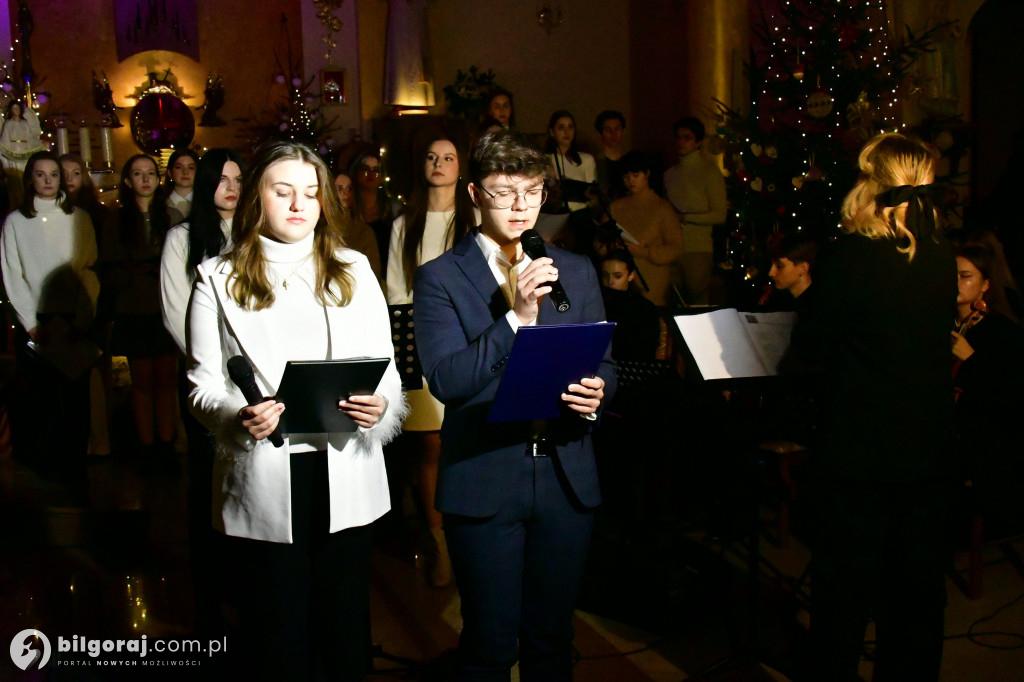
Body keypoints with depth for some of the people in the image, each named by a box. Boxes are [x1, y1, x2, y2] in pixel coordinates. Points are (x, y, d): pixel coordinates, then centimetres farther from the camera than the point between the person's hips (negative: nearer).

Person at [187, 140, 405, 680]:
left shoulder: (353, 271, 12)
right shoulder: (218, 280, 5)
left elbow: (386, 369, 9)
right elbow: (203, 386, 1)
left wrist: (380, 405, -13)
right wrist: (238, 417, -20)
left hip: (343, 477, 2)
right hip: (262, 482, -2)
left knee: (344, 635, 9)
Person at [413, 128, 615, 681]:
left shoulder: (577, 272, 10)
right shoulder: (440, 278, -3)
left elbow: (601, 362, 14)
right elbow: (445, 380, -14)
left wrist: (596, 390, -10)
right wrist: (516, 315, -22)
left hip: (566, 475, 4)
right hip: (485, 481, -3)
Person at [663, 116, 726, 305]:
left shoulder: (710, 172, -2)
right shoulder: (670, 174, 15)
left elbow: (720, 215, -6)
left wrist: (684, 218, -12)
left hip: (697, 249, -5)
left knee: (697, 302, -3)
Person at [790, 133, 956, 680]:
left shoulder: (845, 256, -17)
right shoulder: (943, 258, -2)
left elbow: (811, 347, -11)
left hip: (859, 450, -4)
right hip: (928, 449, 4)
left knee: (845, 585, 9)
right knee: (918, 586, 17)